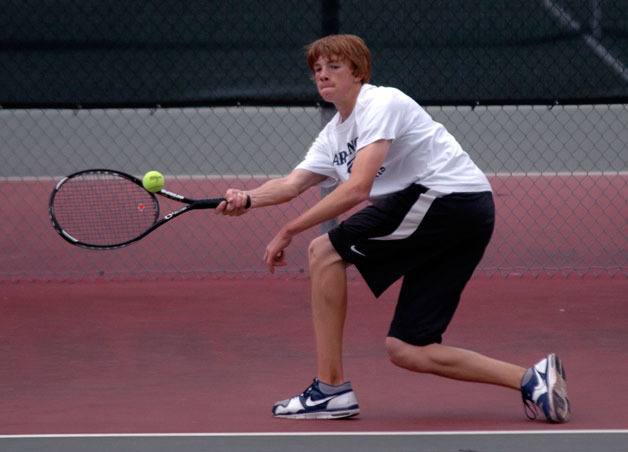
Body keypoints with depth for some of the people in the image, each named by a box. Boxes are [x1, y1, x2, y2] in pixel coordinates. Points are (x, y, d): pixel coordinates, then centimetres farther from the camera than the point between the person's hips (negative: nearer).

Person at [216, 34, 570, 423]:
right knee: (406, 351, 2)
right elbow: (292, 184, 9)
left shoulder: (381, 104, -9)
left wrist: (289, 231, -17)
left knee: (325, 251, -8)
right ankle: (532, 379, -1)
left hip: (451, 197, -10)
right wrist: (247, 199, -12)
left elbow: (357, 189, -19)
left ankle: (331, 388, -7)